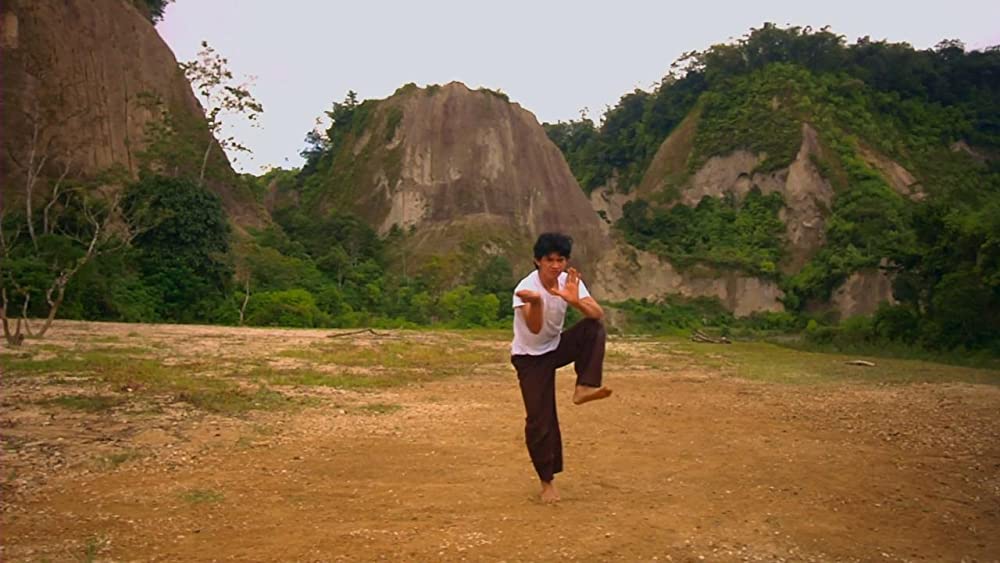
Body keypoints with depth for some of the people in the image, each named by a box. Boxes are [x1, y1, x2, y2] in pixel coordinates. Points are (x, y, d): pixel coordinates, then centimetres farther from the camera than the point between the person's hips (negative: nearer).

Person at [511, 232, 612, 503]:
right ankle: (547, 480, 12)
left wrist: (575, 301, -40)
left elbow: (598, 314, -21)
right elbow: (535, 328, -39)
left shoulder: (570, 281, -11)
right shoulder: (526, 287, -26)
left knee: (595, 328, -22)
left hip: (557, 346, 5)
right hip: (530, 357, -4)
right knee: (540, 419, -6)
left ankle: (584, 388, -23)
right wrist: (536, 302, -59)